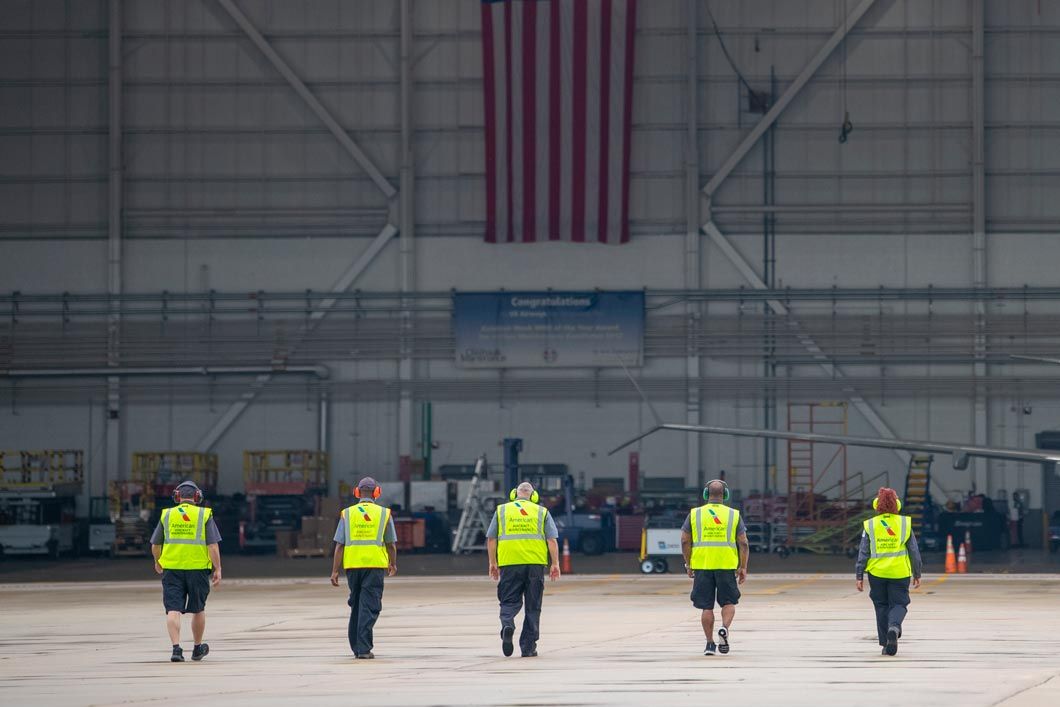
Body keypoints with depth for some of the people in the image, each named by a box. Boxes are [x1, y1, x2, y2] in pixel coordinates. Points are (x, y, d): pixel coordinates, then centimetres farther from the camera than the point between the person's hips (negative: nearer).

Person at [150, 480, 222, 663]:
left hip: (172, 570, 0)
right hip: (198, 570, 0)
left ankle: (176, 648, -19)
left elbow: (155, 545, 11)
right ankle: (198, 648, 29)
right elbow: (213, 545, -6)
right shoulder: (204, 515, 1)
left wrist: (158, 563, 29)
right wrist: (217, 569, -3)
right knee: (198, 609, 16)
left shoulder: (167, 515, 6)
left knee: (173, 610, -3)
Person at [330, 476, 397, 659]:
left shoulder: (347, 514, 5)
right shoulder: (384, 514, 2)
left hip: (352, 565, 2)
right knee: (369, 607, -4)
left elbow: (339, 545, 1)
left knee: (356, 605, 16)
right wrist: (393, 564, 25)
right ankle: (364, 648, -13)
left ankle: (356, 646, 21)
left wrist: (335, 571, 2)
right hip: (375, 564, -2)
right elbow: (391, 544, 8)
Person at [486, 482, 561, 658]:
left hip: (509, 563, 0)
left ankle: (507, 624, -25)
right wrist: (555, 564, 6)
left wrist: (493, 563, 14)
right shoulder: (542, 512, 10)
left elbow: (491, 539, 8)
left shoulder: (502, 511, 11)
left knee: (510, 601, 6)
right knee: (532, 607, 8)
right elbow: (552, 540, 3)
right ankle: (528, 647, 9)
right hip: (535, 563, 0)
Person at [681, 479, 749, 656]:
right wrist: (743, 568, 5)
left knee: (707, 606, 7)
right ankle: (724, 628, -14)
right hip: (727, 566, -1)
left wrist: (688, 564, 11)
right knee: (729, 602, 12)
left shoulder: (694, 514, 4)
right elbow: (743, 543, -1)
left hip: (702, 566, 1)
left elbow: (685, 541, 2)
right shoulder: (734, 515, 2)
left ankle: (710, 643, 8)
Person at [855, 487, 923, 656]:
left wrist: (859, 576, 4)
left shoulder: (870, 526, -2)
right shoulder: (905, 524, -1)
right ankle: (894, 627, -24)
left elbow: (863, 553, -1)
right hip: (900, 573, -1)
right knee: (899, 604, 7)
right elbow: (914, 551, 3)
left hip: (877, 573, 1)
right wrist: (917, 573, 12)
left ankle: (886, 644, 11)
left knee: (881, 606, 12)